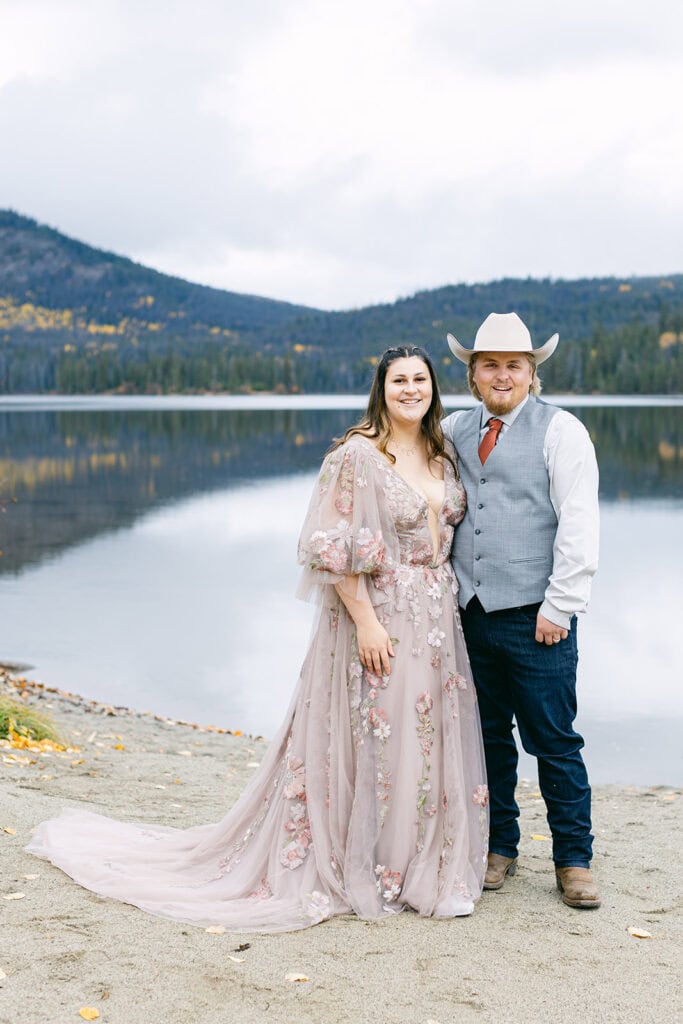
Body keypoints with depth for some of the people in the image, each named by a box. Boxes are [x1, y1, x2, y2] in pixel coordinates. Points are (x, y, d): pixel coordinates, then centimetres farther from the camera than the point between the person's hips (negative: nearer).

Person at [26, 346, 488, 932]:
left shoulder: (441, 457, 11)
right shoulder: (358, 455, -12)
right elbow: (335, 549, -16)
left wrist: (450, 605, 11)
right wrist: (367, 621, -19)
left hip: (437, 620, 7)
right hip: (379, 617, -7)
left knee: (430, 741, 11)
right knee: (371, 741, 0)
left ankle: (421, 868, 25)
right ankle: (361, 870, 14)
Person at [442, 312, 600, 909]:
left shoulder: (561, 430, -2)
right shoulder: (455, 430, 11)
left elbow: (579, 526, -7)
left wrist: (559, 606, -12)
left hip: (535, 617, -4)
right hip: (471, 613, 4)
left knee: (554, 742, 1)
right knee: (488, 737, 12)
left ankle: (573, 861, 15)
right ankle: (500, 848, 27)